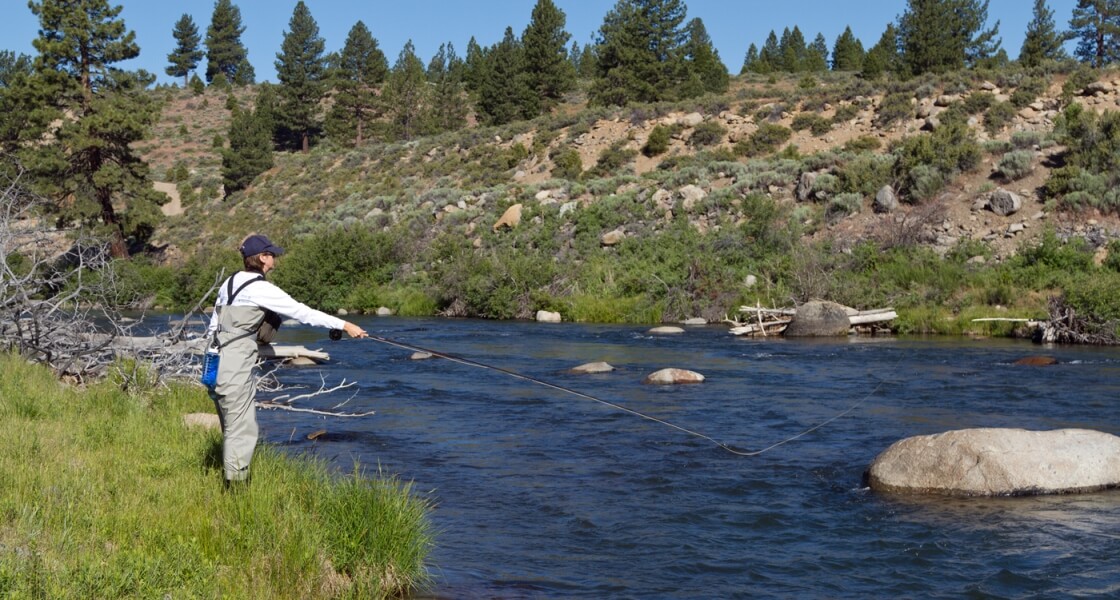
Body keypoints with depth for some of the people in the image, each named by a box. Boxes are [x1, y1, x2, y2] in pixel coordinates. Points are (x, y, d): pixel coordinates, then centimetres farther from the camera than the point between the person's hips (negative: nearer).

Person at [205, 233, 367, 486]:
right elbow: (303, 313, -12)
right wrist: (344, 326, -9)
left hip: (218, 364, 9)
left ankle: (234, 483, 22)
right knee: (240, 430, -5)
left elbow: (213, 327, 17)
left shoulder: (230, 282, 14)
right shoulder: (261, 289, -11)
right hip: (236, 369, -9)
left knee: (234, 428, 16)